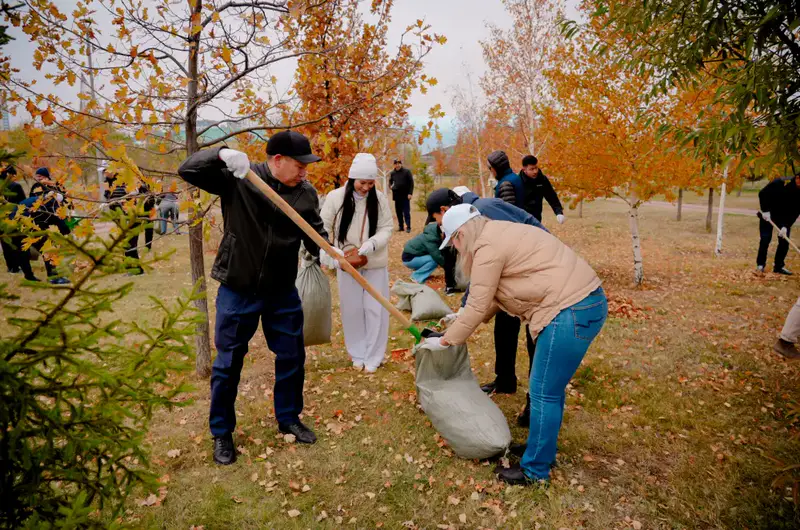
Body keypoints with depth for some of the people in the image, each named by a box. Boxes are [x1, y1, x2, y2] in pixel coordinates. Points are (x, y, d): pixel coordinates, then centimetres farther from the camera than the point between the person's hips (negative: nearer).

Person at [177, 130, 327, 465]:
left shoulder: (306, 194, -3)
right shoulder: (236, 179, -12)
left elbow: (315, 233, -1)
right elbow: (188, 170, -16)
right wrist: (222, 155, -34)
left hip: (283, 293, 4)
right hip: (237, 291, -3)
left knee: (292, 358, 14)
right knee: (228, 363, 9)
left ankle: (288, 418, 37)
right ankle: (222, 432, 29)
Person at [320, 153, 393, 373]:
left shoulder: (380, 199, -7)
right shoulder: (335, 197, -9)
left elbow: (386, 229, -5)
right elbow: (323, 229, -6)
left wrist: (372, 244, -24)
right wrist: (327, 254, -20)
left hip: (375, 263, 0)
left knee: (375, 309, 5)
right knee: (352, 309, 10)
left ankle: (373, 357, 19)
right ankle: (357, 354, 27)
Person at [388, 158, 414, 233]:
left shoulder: (406, 172, -4)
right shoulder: (392, 173, 7)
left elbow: (411, 183, -4)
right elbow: (390, 181, 24)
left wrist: (410, 193, -11)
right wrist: (390, 185, 1)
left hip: (405, 195, -4)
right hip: (396, 195, 4)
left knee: (406, 212, -5)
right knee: (398, 212, 8)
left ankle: (408, 227, -3)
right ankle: (400, 226, 15)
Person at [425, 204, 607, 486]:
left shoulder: (486, 247, -11)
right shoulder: (500, 234, 19)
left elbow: (478, 306, -7)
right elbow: (491, 297, 26)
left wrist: (445, 340, 5)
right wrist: (462, 319, 30)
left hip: (572, 313, -10)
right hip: (588, 302, 10)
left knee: (544, 393, 2)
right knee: (550, 387, 21)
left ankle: (535, 470, 18)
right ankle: (542, 449, 37)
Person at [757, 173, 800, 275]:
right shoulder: (780, 183, -25)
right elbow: (762, 193, -20)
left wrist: (786, 226, -23)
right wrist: (765, 210, -25)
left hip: (785, 217, 4)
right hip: (768, 214, -4)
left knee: (785, 241, -1)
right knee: (765, 239, -8)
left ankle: (779, 266, 9)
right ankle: (760, 264, 3)